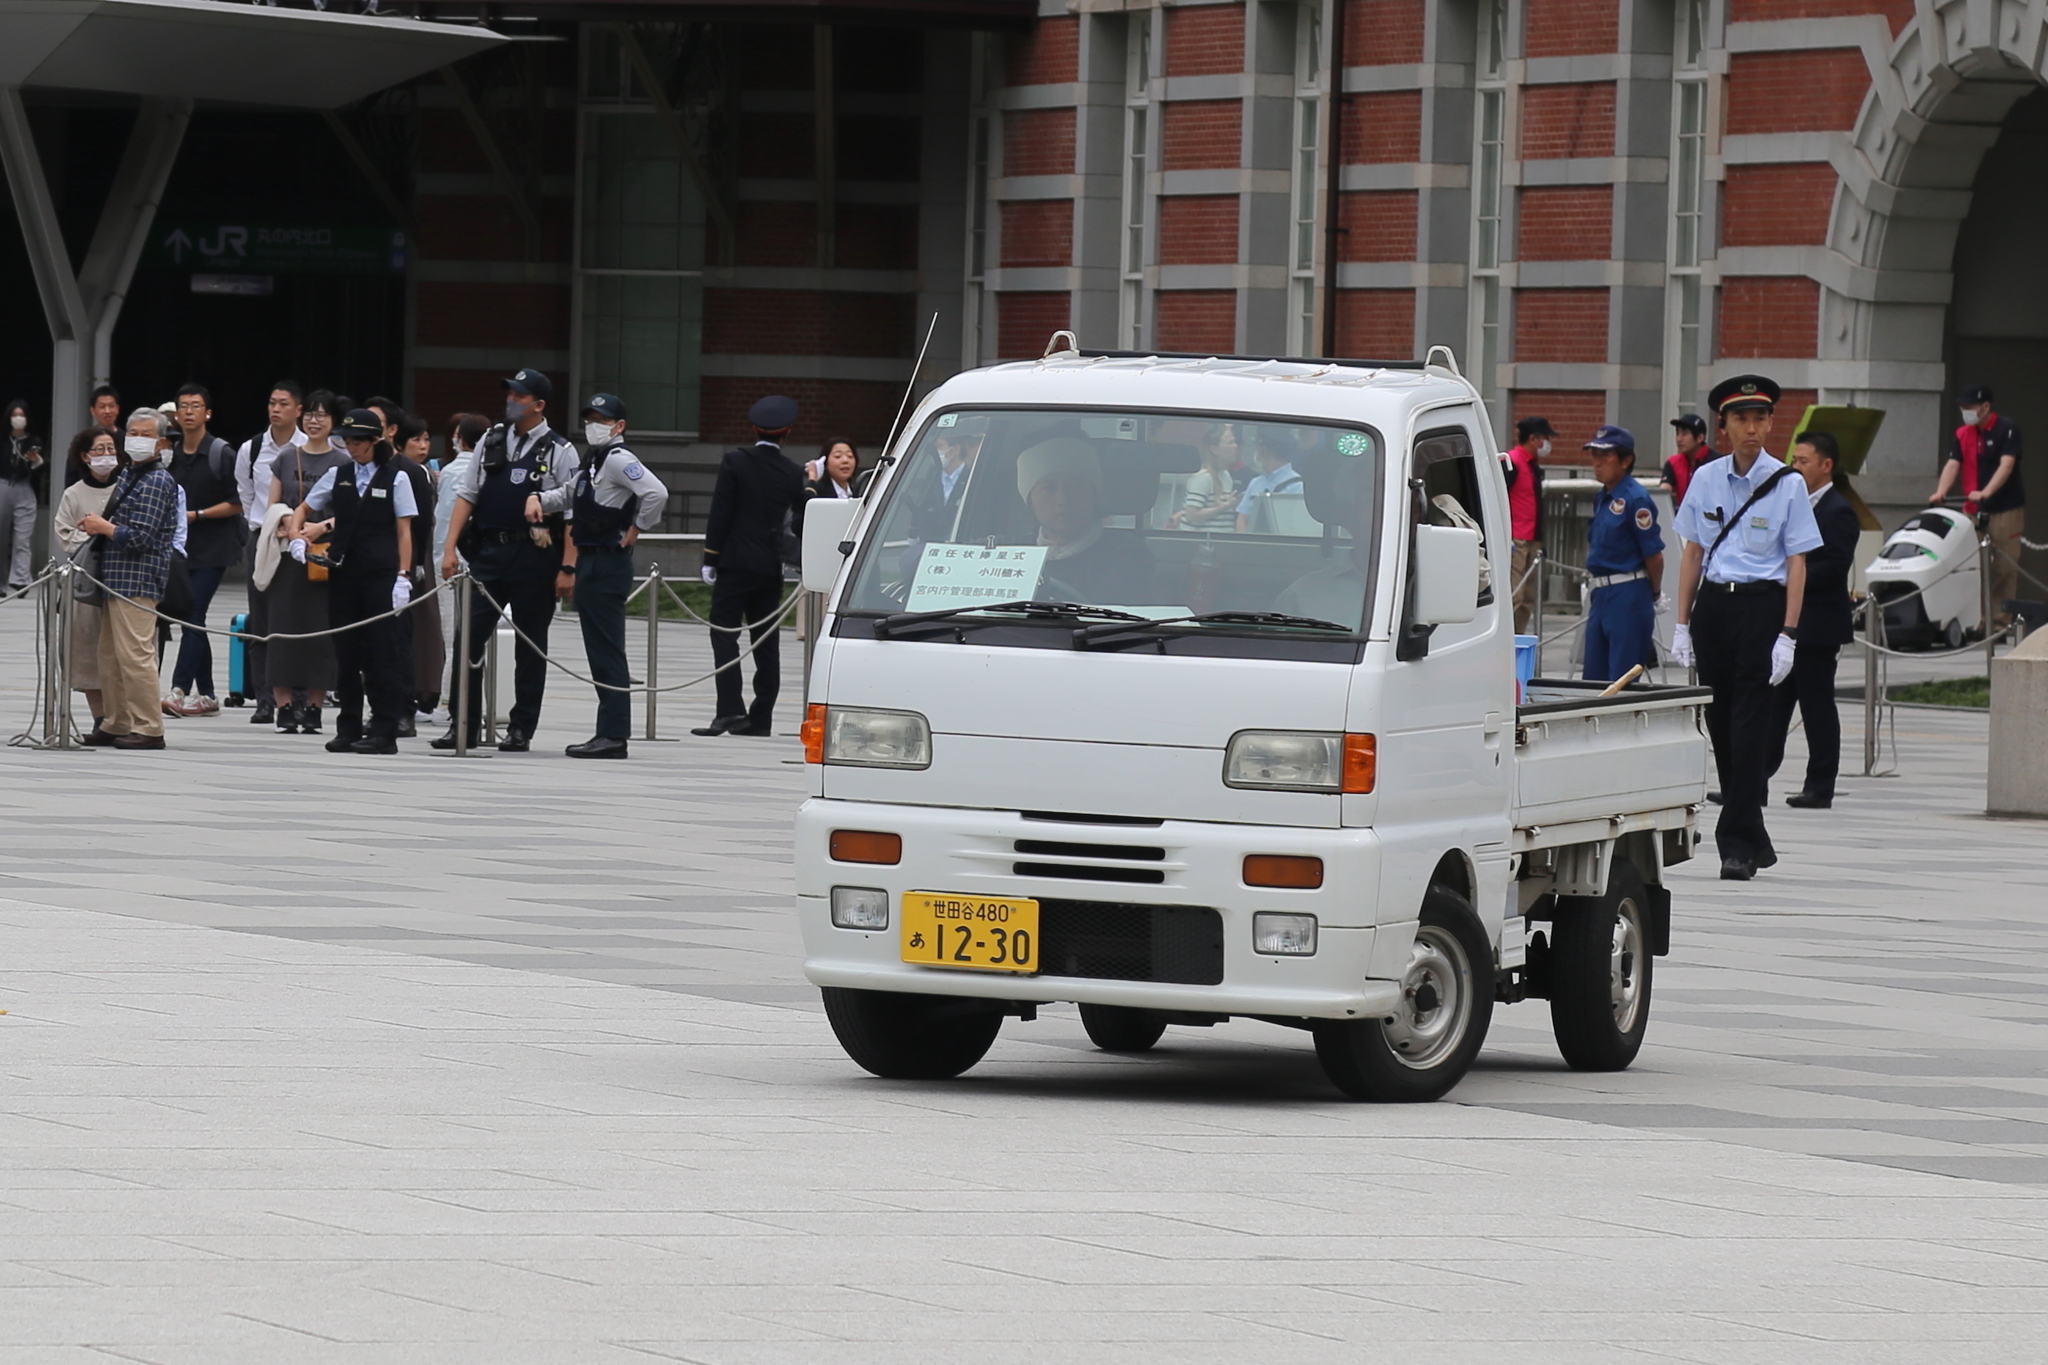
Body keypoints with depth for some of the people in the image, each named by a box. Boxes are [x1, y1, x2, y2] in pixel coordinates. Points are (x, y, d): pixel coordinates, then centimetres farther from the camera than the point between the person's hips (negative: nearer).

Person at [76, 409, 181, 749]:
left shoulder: (158, 481, -11)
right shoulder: (127, 476, 18)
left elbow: (139, 537, -18)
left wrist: (103, 527, -5)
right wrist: (97, 525, 7)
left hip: (137, 580, -10)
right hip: (117, 578, 10)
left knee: (134, 654, -12)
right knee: (110, 655, 12)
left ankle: (148, 729, -10)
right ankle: (118, 724, 18)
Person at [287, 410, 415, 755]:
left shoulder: (395, 478, 1)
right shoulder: (338, 476, 10)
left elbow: (404, 532, -2)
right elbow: (303, 509, 20)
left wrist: (402, 577, -10)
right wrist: (296, 537, 0)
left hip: (380, 574, -4)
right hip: (343, 572, 4)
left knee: (381, 653, -4)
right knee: (346, 653, 6)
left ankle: (384, 731, -2)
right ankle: (348, 729, 12)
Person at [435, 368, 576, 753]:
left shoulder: (560, 452, -2)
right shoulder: (491, 441, 12)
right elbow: (466, 497, 13)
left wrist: (568, 569, -12)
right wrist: (450, 548, 4)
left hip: (535, 558, -4)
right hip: (489, 552, 4)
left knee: (530, 645, 4)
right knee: (469, 638, -2)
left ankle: (521, 729, 10)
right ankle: (464, 725, 4)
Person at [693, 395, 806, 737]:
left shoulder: (734, 463, -7)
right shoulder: (792, 474, 3)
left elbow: (720, 515, -8)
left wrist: (711, 559, -4)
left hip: (735, 563, -4)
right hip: (771, 567, 4)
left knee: (724, 634, -4)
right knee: (766, 641, 8)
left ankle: (731, 710, -17)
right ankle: (761, 717, 8)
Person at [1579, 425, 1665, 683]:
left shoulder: (1635, 499, -15)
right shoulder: (1604, 497, 11)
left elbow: (1654, 555, -12)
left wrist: (1654, 594, 1)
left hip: (1628, 596, -9)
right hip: (1601, 594, 9)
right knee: (1594, 678, 11)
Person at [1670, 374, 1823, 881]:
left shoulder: (1787, 484, -2)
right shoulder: (1706, 479, 8)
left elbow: (1797, 564, -3)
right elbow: (1693, 554, 13)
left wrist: (1787, 635, -10)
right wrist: (1682, 625, 8)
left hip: (1762, 605, -4)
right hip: (1714, 605, 4)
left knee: (1750, 723, -8)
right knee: (1720, 723, 6)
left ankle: (1738, 843, -6)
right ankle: (1754, 839, 17)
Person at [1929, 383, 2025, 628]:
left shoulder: (2006, 430, -5)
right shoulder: (1961, 435, 11)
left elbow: (2006, 466, -16)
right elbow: (1953, 465, 0)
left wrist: (1985, 493, -30)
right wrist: (1941, 492, -19)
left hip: (2005, 509, -5)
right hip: (1973, 511, 5)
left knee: (2004, 568, -6)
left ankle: (2001, 620, -4)